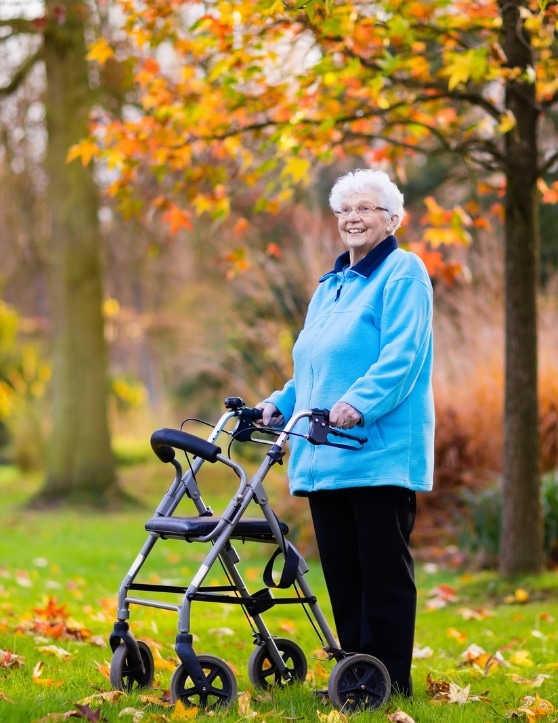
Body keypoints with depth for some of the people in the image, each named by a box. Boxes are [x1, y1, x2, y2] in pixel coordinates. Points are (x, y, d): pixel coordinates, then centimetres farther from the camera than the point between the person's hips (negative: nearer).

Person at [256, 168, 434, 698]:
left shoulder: (402, 272, -3)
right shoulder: (330, 285, 22)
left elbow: (402, 354, -16)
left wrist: (359, 403, -28)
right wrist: (281, 404, 10)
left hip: (381, 451, -8)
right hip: (325, 455, 8)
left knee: (383, 570, -4)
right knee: (340, 571, 9)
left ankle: (390, 682, 2)